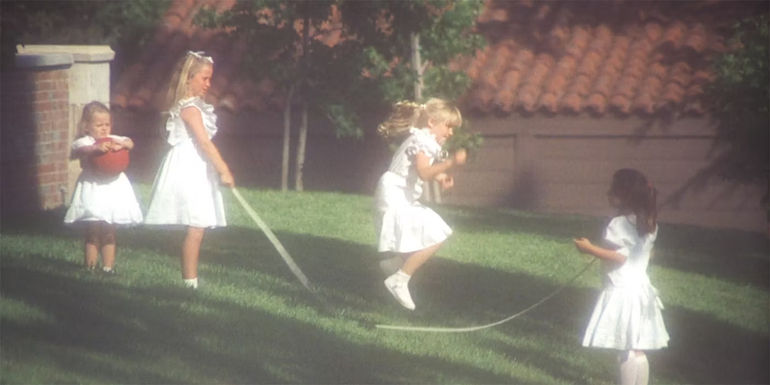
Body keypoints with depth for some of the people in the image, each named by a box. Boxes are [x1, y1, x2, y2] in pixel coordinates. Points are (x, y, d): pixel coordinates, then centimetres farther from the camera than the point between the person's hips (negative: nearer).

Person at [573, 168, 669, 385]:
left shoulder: (620, 223, -17)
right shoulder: (648, 222, 10)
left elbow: (620, 256, -23)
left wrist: (590, 249, -16)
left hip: (622, 291, -9)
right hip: (640, 289, 9)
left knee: (626, 351, -7)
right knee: (638, 351, 12)